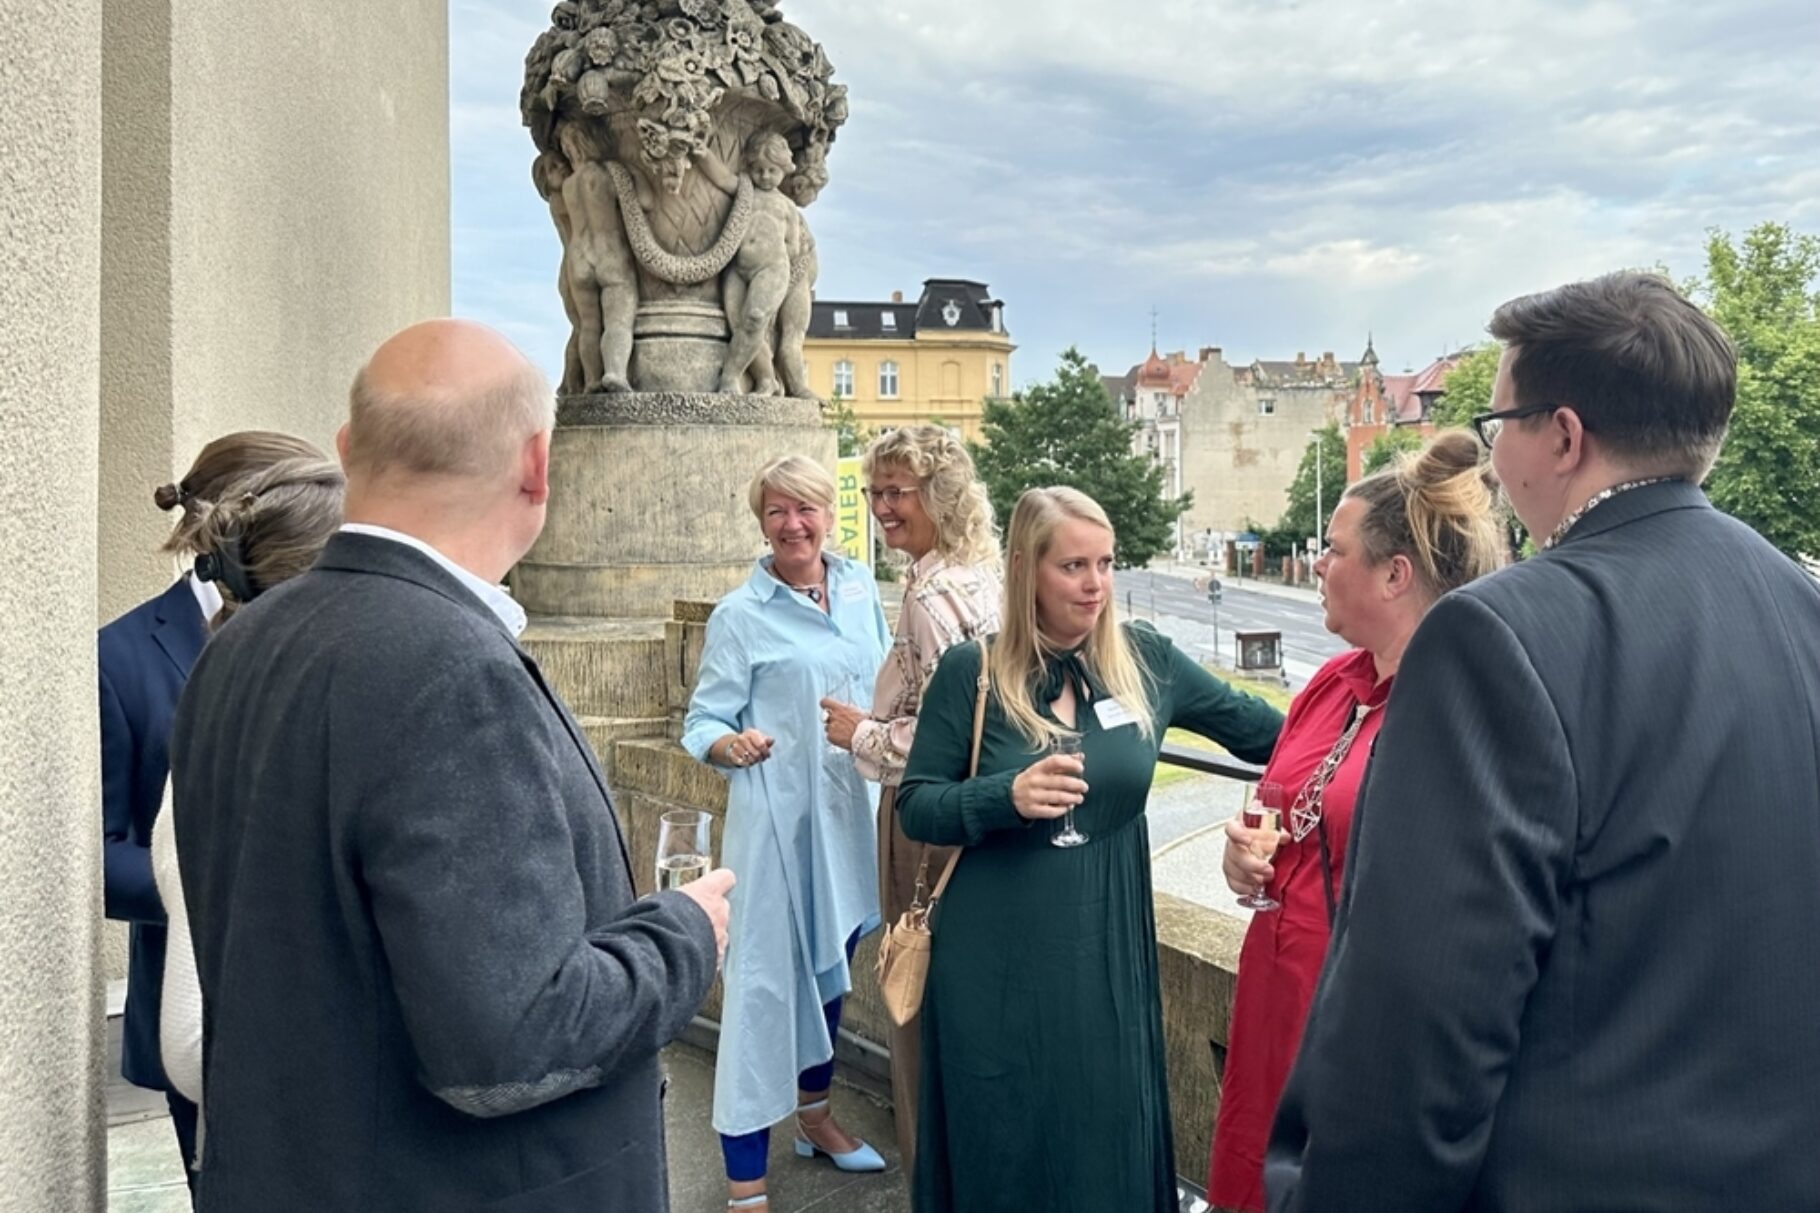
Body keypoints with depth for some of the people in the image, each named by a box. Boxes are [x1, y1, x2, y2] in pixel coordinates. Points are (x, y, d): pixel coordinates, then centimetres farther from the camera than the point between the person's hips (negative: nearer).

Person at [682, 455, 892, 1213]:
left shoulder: (860, 588, 5)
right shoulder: (741, 615, -10)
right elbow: (702, 724, -11)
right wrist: (733, 744, -31)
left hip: (848, 809, 6)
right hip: (777, 815, -6)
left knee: (830, 964, 20)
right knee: (767, 978, -3)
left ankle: (815, 1116, 41)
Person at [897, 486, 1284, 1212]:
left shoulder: (1146, 659, 1)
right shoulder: (971, 671, -6)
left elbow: (1260, 731, 12)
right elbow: (916, 808, -4)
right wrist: (1007, 796, -21)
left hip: (1108, 954, 2)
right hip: (997, 963, -2)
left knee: (1108, 1146, 12)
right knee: (1003, 1149, 10)